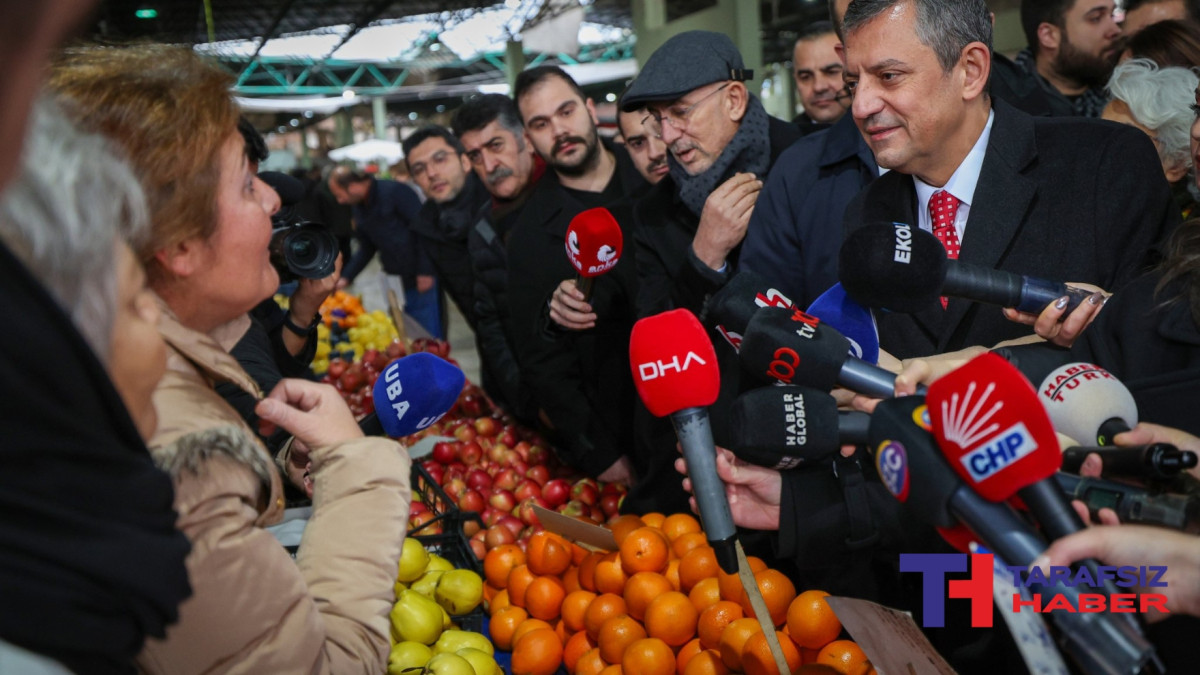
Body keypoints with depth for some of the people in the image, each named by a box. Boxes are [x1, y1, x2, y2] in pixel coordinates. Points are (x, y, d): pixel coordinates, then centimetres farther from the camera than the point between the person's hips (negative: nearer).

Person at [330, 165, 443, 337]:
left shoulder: (394, 191, -13)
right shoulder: (360, 208, 10)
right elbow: (366, 249, 17)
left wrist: (425, 272, -19)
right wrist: (345, 278, 8)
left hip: (421, 279, -7)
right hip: (397, 284, 7)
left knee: (429, 334, -2)